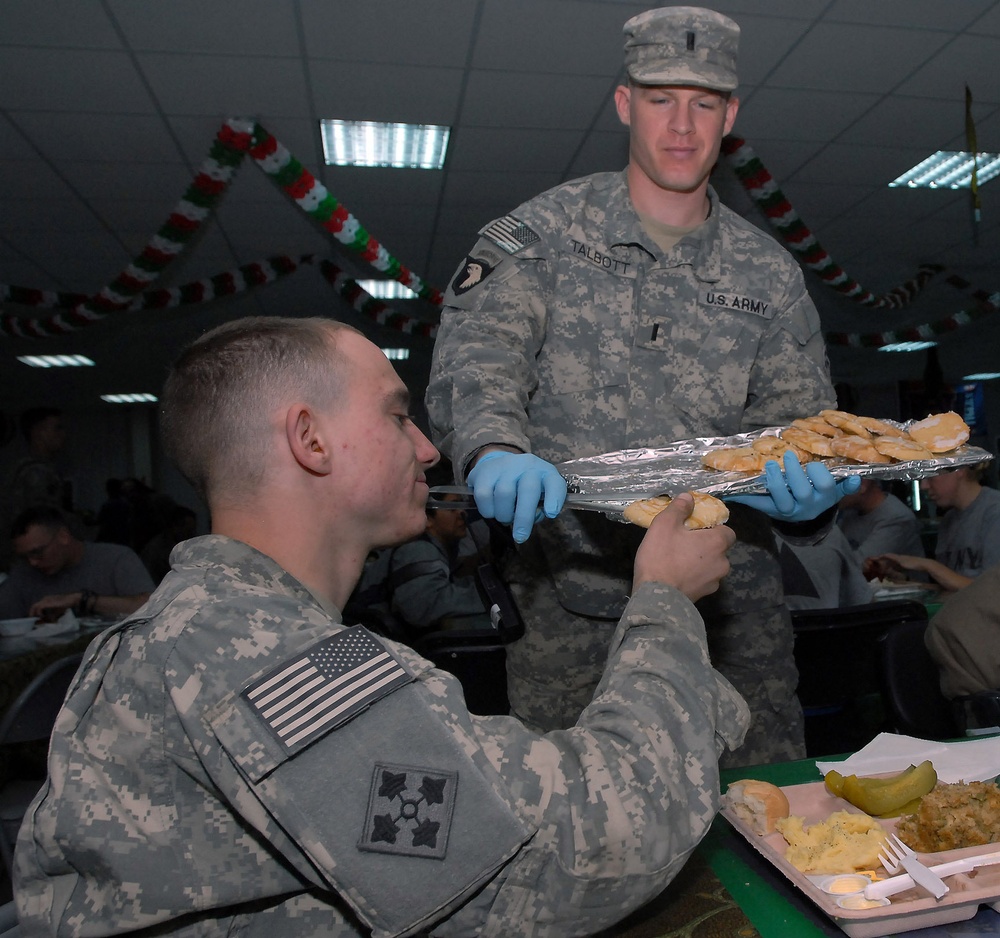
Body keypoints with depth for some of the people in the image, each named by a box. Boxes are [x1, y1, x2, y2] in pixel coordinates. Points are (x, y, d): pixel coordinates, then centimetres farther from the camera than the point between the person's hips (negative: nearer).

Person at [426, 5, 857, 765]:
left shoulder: (771, 273, 9)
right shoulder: (543, 233, 1)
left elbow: (800, 418, 7)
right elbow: (473, 362, -12)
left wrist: (807, 483, -17)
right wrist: (496, 451, -34)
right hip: (572, 594, -2)